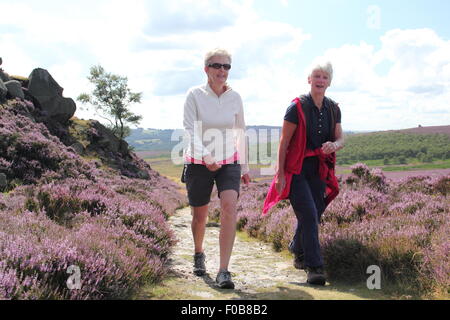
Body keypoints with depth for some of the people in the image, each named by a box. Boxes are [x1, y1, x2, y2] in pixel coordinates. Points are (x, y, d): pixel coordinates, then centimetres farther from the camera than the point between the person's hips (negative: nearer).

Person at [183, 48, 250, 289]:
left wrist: (244, 166, 13)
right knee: (200, 215, 10)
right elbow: (190, 129, -16)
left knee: (230, 207, -21)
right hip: (199, 162, -1)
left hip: (229, 162, 1)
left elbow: (240, 133, 11)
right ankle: (199, 254, 42)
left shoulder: (235, 97, 2)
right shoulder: (195, 95, -7)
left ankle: (223, 271, -19)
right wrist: (204, 154, -33)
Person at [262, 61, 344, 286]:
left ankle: (298, 252, 37)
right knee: (309, 215, -13)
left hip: (319, 171, 6)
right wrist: (280, 173, -11)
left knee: (313, 215, 11)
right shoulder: (297, 107, -9)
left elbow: (340, 139, 9)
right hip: (296, 169, -5)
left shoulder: (333, 109, 7)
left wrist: (333, 145, -17)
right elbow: (284, 141, -8)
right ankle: (314, 267, -7)